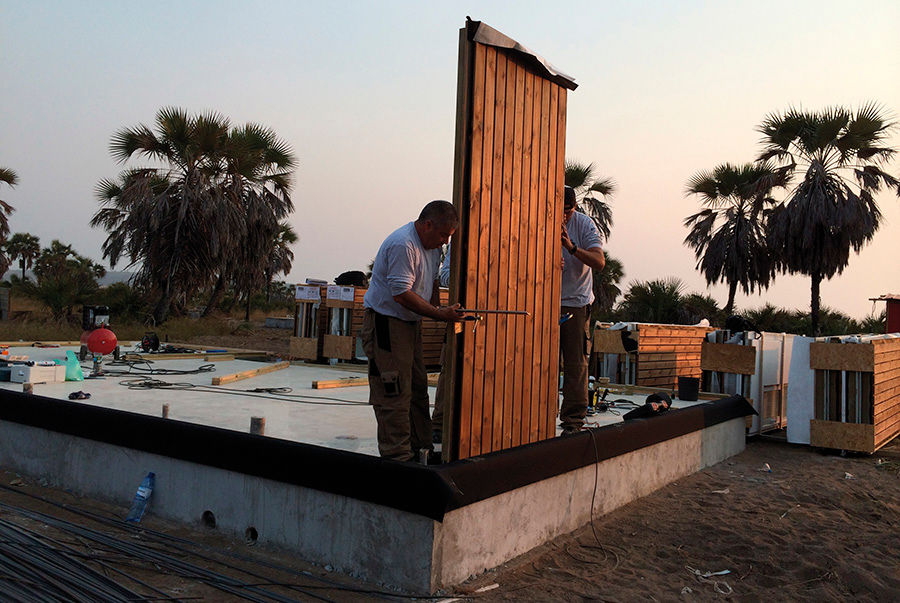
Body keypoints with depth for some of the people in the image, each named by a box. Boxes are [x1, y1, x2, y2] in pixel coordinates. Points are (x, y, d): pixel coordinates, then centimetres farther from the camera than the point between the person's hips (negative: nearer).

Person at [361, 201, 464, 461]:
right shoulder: (402, 245, -22)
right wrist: (439, 314, -24)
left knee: (418, 389, 14)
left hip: (411, 323, 10)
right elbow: (401, 293, -25)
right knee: (395, 395, -7)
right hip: (386, 324, -10)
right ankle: (397, 457, 0)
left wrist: (437, 307, 6)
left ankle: (420, 447, 25)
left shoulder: (432, 244, 10)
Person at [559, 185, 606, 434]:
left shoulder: (585, 225, -3)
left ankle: (573, 420, 7)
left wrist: (572, 247, -28)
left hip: (577, 303, -1)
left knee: (576, 364, -1)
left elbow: (599, 262, -14)